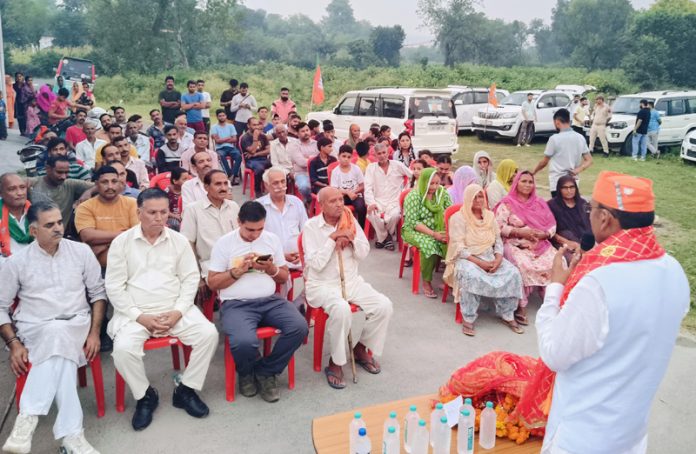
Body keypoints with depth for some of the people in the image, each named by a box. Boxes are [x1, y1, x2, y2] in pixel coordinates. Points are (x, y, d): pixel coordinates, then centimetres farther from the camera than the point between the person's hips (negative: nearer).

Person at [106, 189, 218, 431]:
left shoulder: (179, 240, 6)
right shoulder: (122, 242, 0)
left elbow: (190, 279, 5)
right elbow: (114, 286, -3)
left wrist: (178, 312, -10)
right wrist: (140, 316, -12)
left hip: (175, 310, 2)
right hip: (135, 312, -2)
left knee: (208, 333, -20)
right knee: (123, 348, -29)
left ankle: (186, 390, 0)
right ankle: (145, 396, 0)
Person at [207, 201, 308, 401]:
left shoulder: (272, 239, 10)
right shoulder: (224, 243, 1)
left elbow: (284, 277, 15)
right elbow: (212, 283, 1)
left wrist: (271, 269, -6)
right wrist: (238, 271, -12)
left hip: (270, 300, 4)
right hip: (236, 304, -4)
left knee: (299, 327, -23)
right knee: (244, 342, -34)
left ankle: (265, 372, 0)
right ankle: (246, 373, 6)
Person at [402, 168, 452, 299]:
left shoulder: (442, 192, 1)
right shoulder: (414, 196, -14)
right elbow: (413, 222, -17)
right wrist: (433, 234, -24)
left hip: (439, 230, 4)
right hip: (415, 231, -4)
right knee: (429, 244, -35)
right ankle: (426, 283, -17)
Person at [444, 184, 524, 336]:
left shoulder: (490, 216, 13)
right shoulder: (458, 218, -5)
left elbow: (498, 241, 11)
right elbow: (459, 248, -13)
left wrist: (498, 259, -10)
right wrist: (480, 263, -21)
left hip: (490, 257, 5)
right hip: (467, 258, -5)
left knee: (513, 273, -20)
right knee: (472, 276, -38)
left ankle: (507, 315, -7)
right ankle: (468, 319, -25)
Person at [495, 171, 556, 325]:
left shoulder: (540, 203, 17)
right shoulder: (507, 203, 2)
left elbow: (552, 225, 13)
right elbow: (498, 226, -8)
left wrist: (544, 234, -8)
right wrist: (520, 232, -16)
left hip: (541, 245, 5)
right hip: (515, 245, -4)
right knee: (523, 265, -34)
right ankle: (521, 306, -24)